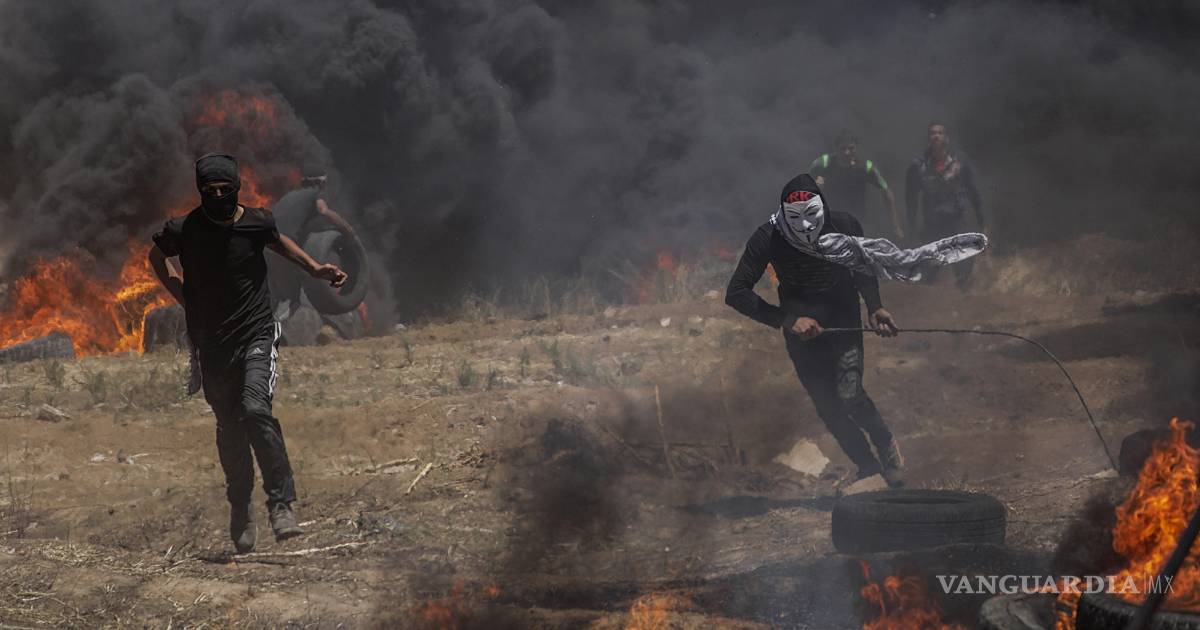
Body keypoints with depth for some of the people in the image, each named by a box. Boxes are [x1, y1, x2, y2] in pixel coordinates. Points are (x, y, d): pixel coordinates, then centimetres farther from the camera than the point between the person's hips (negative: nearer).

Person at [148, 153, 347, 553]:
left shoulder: (257, 222, -5)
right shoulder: (184, 231, -7)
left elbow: (279, 242, 20)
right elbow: (157, 256, 16)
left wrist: (315, 269, 10)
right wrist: (185, 299, 7)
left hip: (256, 334, -2)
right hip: (213, 344, 2)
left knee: (255, 408, -23)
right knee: (229, 429, 7)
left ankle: (281, 504, -21)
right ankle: (240, 513, 24)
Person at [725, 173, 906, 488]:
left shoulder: (845, 227, -20)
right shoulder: (768, 239, -25)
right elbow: (736, 293, -26)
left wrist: (875, 307, -12)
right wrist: (787, 320, -34)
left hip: (843, 320, -1)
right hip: (800, 329, 1)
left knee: (849, 395, -19)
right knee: (828, 406, 1)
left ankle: (885, 443, 11)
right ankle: (868, 468, 21)